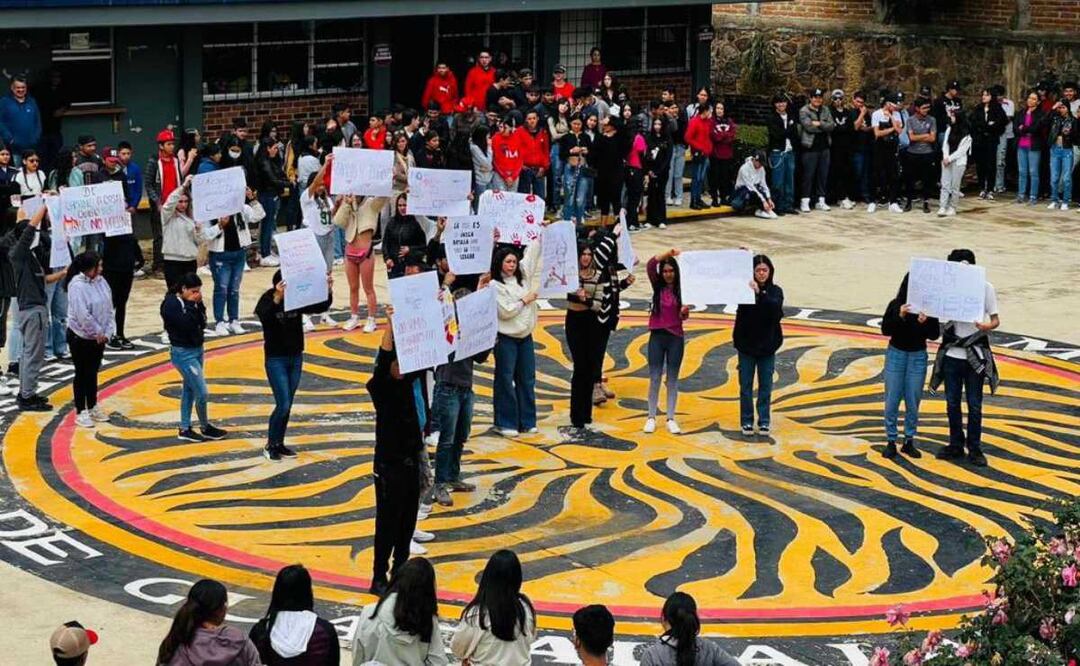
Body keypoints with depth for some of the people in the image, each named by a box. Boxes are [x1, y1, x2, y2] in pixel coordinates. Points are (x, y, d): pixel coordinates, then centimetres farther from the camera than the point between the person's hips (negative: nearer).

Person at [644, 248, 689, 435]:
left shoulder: (681, 289, -2)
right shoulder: (658, 286, 2)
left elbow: (683, 317, -2)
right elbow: (650, 265, -12)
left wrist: (684, 312, -24)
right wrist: (667, 254, -22)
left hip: (675, 337, -1)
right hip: (657, 336, 1)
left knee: (672, 379, 6)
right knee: (654, 378, 3)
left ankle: (671, 419, 11)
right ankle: (651, 418, 8)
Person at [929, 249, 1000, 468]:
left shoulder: (985, 288, -4)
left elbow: (996, 319, 0)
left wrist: (988, 326, -23)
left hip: (975, 356, -2)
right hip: (951, 354, 2)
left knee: (974, 404, 2)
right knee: (952, 403, 10)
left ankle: (974, 448, 13)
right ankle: (956, 445, 23)